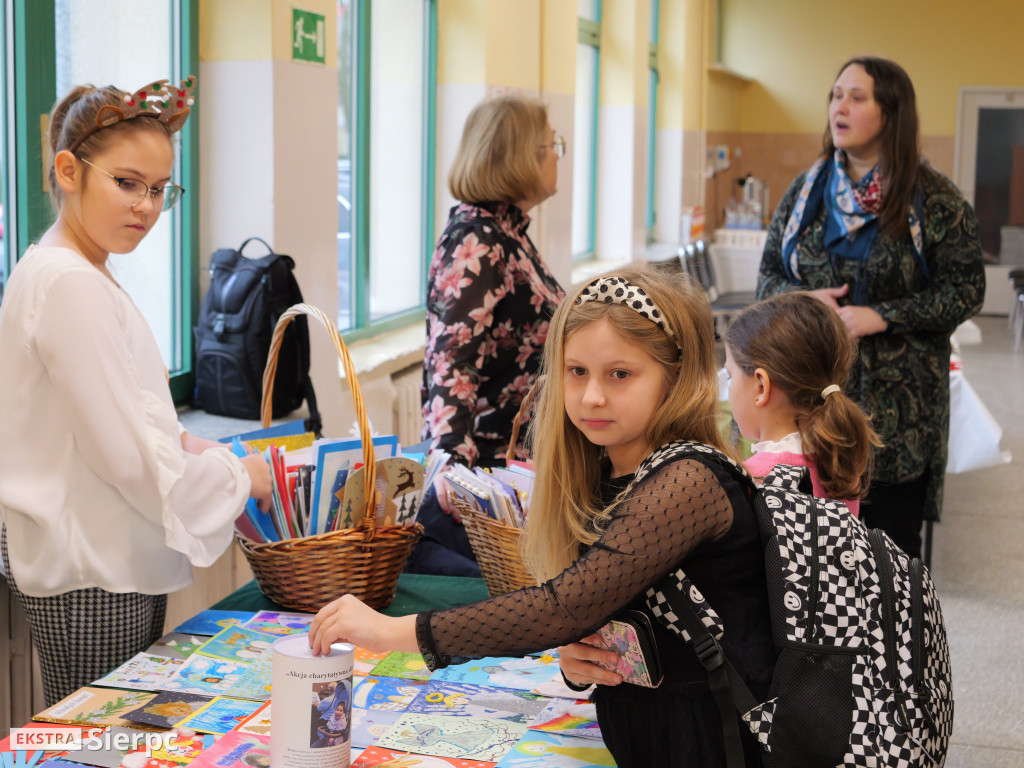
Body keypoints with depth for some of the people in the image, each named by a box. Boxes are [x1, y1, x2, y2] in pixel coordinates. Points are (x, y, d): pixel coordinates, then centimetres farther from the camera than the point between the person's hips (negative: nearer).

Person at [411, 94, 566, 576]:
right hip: (488, 465, -10)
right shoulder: (474, 238, -17)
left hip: (525, 459, 10)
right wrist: (452, 461, -35)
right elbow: (451, 360, -26)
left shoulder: (508, 232, 15)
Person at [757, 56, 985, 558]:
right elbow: (768, 275, 14)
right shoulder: (806, 191, 9)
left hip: (897, 405, -3)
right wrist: (800, 300, -9)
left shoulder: (934, 199, -3)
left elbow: (966, 289, -5)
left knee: (891, 544, 2)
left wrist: (881, 317, -16)